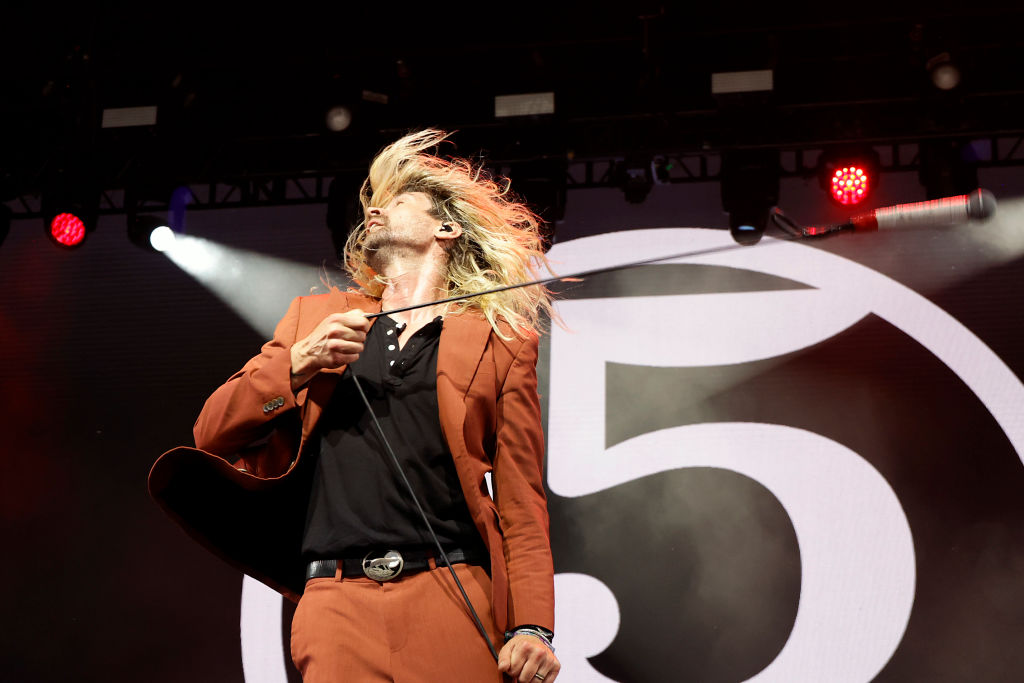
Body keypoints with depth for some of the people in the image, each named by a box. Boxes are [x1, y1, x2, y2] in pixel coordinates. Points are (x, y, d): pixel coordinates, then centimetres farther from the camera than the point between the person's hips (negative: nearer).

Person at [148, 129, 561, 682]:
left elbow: (522, 504, 6)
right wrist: (298, 365, -1)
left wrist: (531, 627, -8)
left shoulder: (500, 343, 13)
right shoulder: (316, 315, 21)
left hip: (452, 599, -1)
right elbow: (211, 432, 16)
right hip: (336, 607, 2)